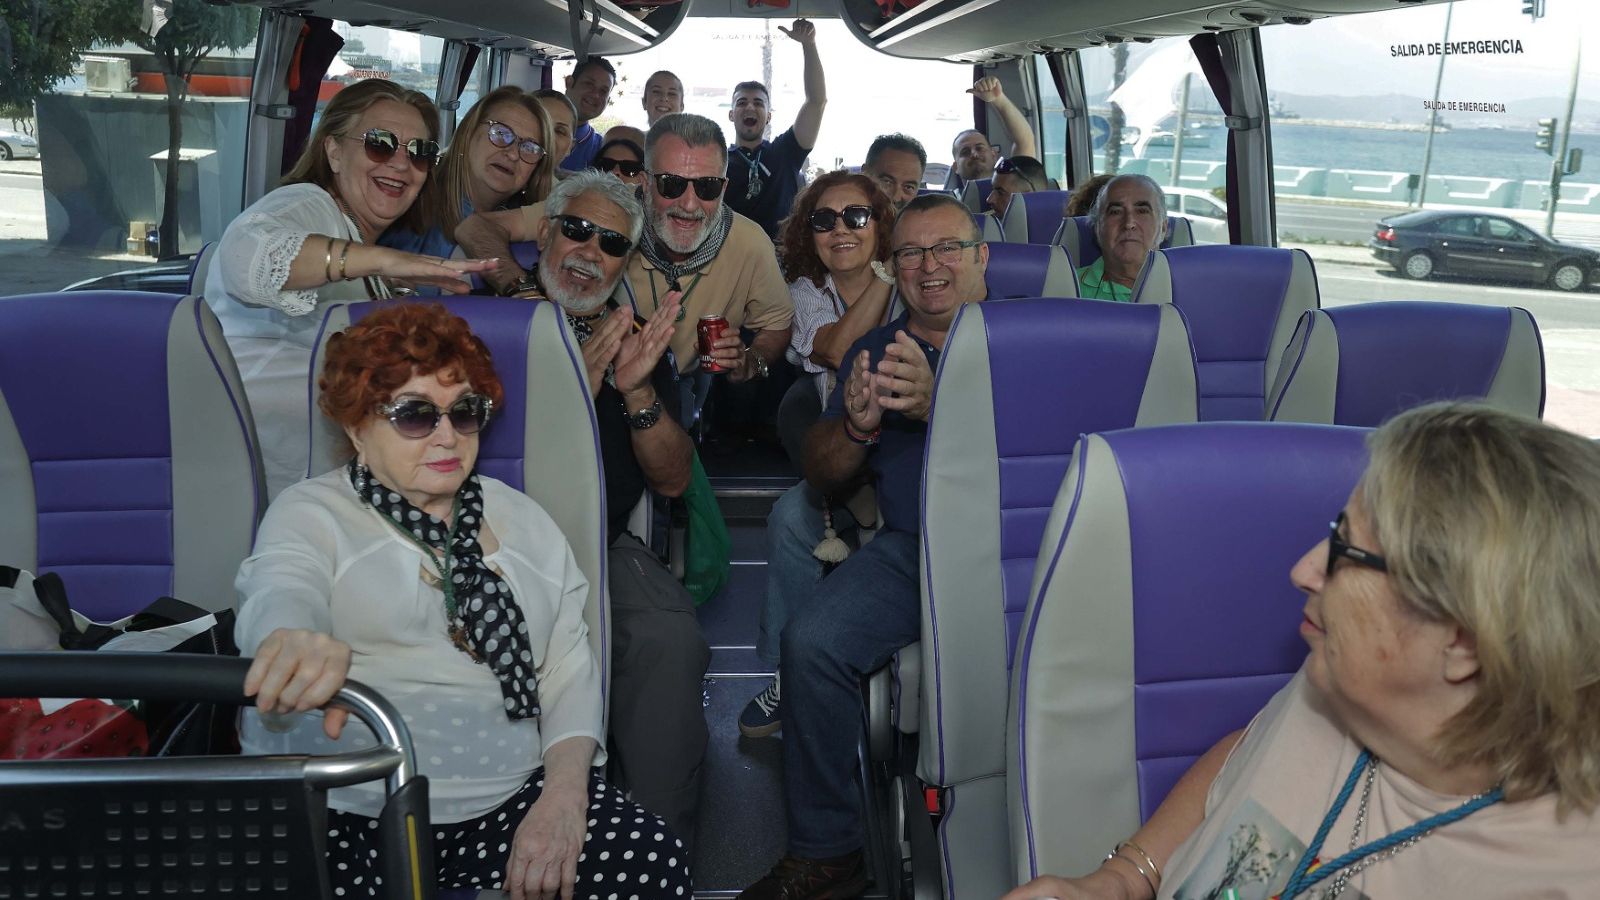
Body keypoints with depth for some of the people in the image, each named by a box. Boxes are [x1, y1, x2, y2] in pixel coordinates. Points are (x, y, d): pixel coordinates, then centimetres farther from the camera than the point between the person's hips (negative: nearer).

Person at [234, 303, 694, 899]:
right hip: (344, 810, -2)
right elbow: (280, 593, -18)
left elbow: (570, 671, 12)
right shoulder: (312, 513, 5)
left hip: (510, 799, 3)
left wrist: (564, 792, -7)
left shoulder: (523, 520, 16)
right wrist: (295, 641, -45)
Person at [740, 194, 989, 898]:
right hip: (909, 547, 3)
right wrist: (856, 425, -6)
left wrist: (939, 404, -24)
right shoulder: (874, 350, 20)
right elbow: (820, 473, 17)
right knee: (810, 640, -23)